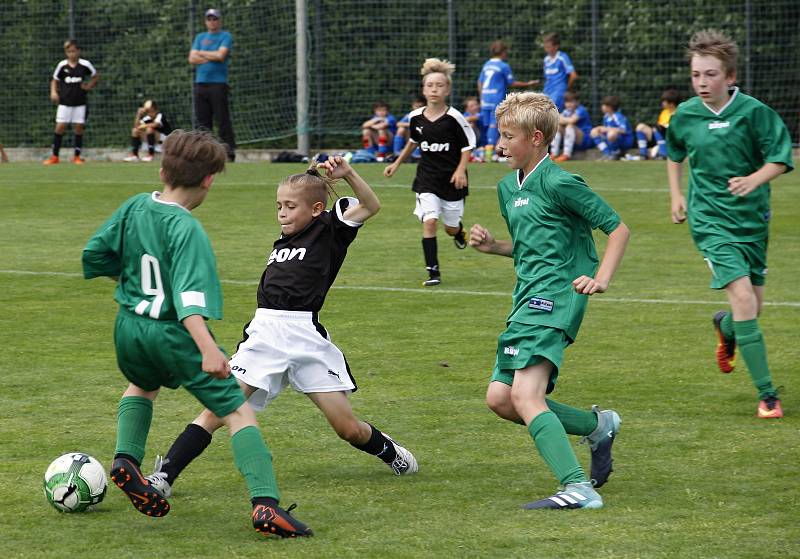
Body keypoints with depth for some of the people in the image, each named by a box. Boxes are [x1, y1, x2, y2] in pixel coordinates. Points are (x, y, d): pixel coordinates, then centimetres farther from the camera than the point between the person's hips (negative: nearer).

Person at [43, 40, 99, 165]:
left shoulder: (85, 65, -4)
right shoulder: (62, 65, -1)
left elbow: (96, 76, 12)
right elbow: (55, 80, 10)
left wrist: (89, 86, -1)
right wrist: (53, 92, -6)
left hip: (80, 103, 0)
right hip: (64, 102, 0)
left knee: (79, 128, 1)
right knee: (60, 127, -5)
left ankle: (77, 156, 12)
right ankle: (54, 156, 1)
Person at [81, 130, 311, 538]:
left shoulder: (134, 207, 2)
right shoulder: (187, 230, -18)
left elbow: (93, 254, 11)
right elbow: (189, 294, -31)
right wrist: (208, 348, -40)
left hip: (128, 331, 7)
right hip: (173, 336, -7)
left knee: (142, 385, 39)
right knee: (239, 412, -3)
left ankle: (126, 459, 18)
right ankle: (265, 504, -18)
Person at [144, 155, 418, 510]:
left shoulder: (328, 230, 2)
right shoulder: (283, 241, 20)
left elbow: (371, 206, -12)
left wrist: (347, 174, -25)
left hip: (306, 338, -4)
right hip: (265, 333, 4)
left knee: (348, 428, 1)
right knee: (217, 410, -12)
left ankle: (389, 451, 33)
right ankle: (164, 477, -17)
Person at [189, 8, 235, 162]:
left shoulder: (225, 36, 5)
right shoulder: (200, 37, 18)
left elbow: (221, 55, -11)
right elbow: (192, 59, 7)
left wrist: (201, 53, 1)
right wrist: (212, 57, -3)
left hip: (218, 84, -5)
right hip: (200, 84, 5)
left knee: (223, 120, -9)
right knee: (202, 121, 3)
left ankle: (229, 153, -10)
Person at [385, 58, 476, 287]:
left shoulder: (453, 118, -15)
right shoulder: (416, 117, -3)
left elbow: (468, 145, -5)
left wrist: (461, 169, -17)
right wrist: (398, 162, 21)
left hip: (451, 179, -2)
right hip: (427, 179, 2)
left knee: (451, 228, 9)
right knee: (429, 221, -15)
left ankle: (459, 232, 49)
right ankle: (433, 272, -10)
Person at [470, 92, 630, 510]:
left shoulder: (558, 183, -9)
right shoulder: (508, 188, 18)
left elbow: (618, 228, -7)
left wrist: (602, 278, -19)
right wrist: (491, 246, 11)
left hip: (554, 298, -10)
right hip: (526, 301, 10)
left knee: (525, 397, -23)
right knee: (500, 399, 5)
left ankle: (578, 489, -30)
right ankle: (598, 426, 19)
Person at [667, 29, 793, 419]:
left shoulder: (753, 112, -9)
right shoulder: (685, 115, -1)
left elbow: (781, 158, -8)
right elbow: (674, 152, 21)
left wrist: (754, 180, -25)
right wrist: (676, 194, 14)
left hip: (752, 219, 1)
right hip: (711, 221, -1)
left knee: (752, 309, 11)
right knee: (743, 298, -18)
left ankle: (725, 328, 51)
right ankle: (767, 395, -14)